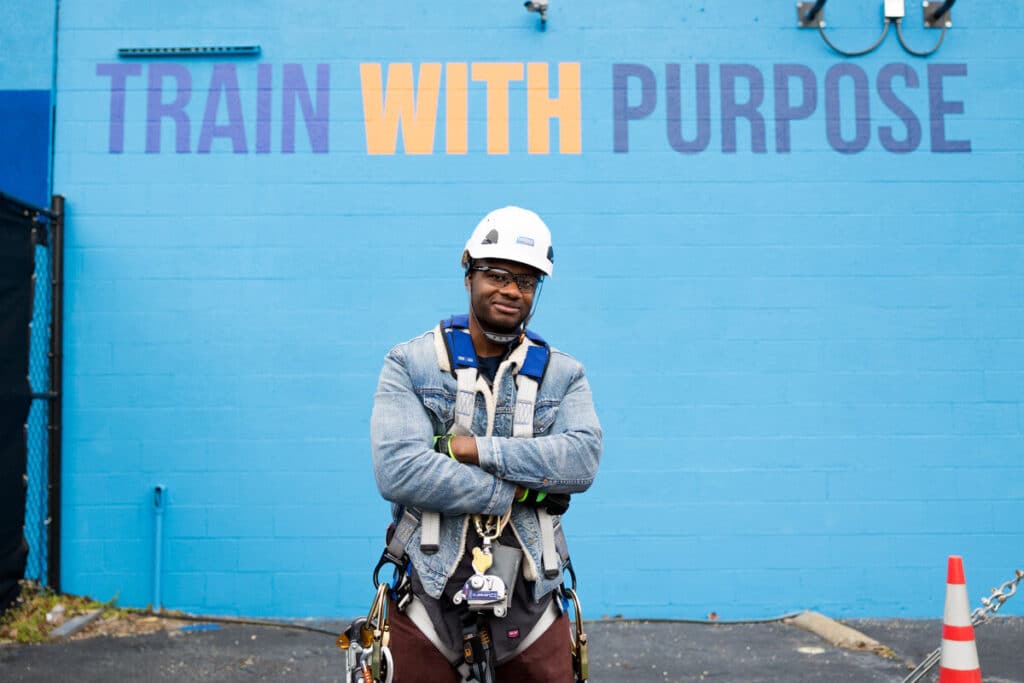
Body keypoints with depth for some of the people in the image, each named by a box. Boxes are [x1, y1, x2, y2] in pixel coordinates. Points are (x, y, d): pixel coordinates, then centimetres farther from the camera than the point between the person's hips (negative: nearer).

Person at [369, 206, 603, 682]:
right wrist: (513, 492, -14)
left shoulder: (563, 374, 5)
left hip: (530, 608, 2)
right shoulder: (409, 364, -1)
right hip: (427, 607, -1)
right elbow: (397, 470, -16)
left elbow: (583, 460, -13)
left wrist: (476, 449, -18)